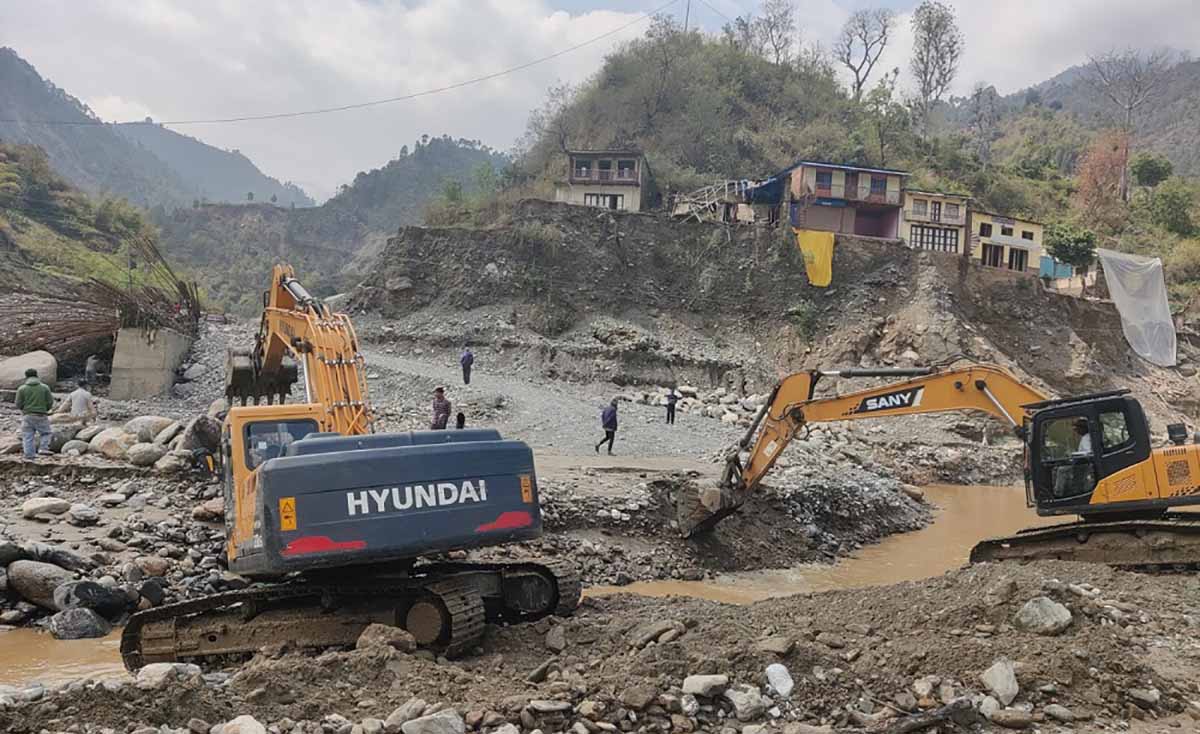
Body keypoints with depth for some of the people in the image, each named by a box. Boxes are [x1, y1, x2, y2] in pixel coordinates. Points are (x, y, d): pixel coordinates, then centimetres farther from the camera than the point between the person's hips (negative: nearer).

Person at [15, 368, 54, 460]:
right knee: (45, 433, 17)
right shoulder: (45, 387, 0)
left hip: (27, 416, 0)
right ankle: (43, 448, -2)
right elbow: (50, 402, 1)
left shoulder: (22, 388, -1)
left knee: (27, 437, 7)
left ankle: (29, 455, 5)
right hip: (41, 416, 0)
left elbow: (18, 405, -1)